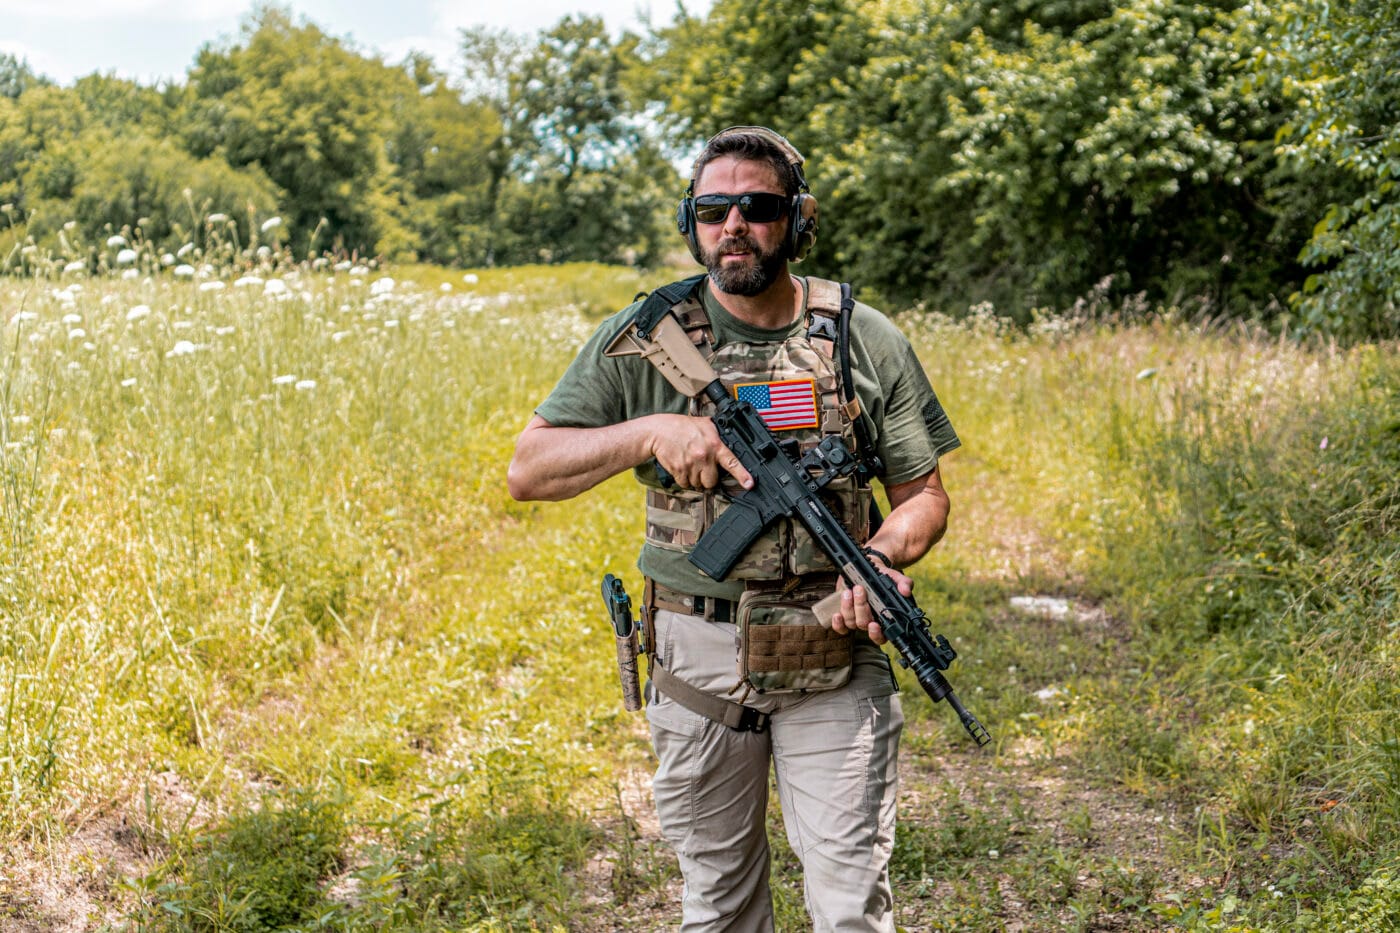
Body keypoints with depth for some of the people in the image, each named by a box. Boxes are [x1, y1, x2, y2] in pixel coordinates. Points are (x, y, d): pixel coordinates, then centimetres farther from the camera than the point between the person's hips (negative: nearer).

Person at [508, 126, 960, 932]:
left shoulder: (867, 342, -2)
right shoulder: (645, 339, -4)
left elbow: (925, 494, 4)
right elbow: (528, 471, -6)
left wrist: (883, 556, -18)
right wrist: (650, 432, -21)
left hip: (834, 661, -1)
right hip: (695, 663, 1)